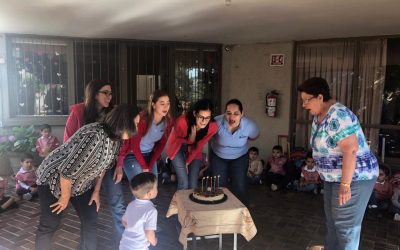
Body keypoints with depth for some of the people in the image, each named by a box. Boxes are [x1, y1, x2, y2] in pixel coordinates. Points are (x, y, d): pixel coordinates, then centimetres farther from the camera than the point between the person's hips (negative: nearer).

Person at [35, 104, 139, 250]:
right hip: (53, 179, -7)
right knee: (49, 225, 6)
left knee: (91, 221, 7)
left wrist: (96, 191, 9)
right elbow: (67, 171, -32)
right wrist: (65, 198, -17)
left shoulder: (116, 139, -11)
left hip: (81, 183, 7)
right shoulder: (95, 137, -39)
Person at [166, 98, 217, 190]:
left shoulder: (213, 127, -26)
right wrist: (190, 140, -35)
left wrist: (188, 162, -4)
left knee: (193, 184, 0)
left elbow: (200, 145, -10)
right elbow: (179, 140, -14)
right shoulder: (182, 122, -36)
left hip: (195, 150, 3)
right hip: (178, 148, -2)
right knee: (184, 183, -10)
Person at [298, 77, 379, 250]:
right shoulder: (318, 116, 5)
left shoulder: (338, 116, -26)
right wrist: (323, 172, 19)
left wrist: (345, 185, -28)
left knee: (345, 225, 2)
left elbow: (350, 150, -30)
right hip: (333, 177, 10)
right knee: (332, 219, 22)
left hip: (354, 178, -10)